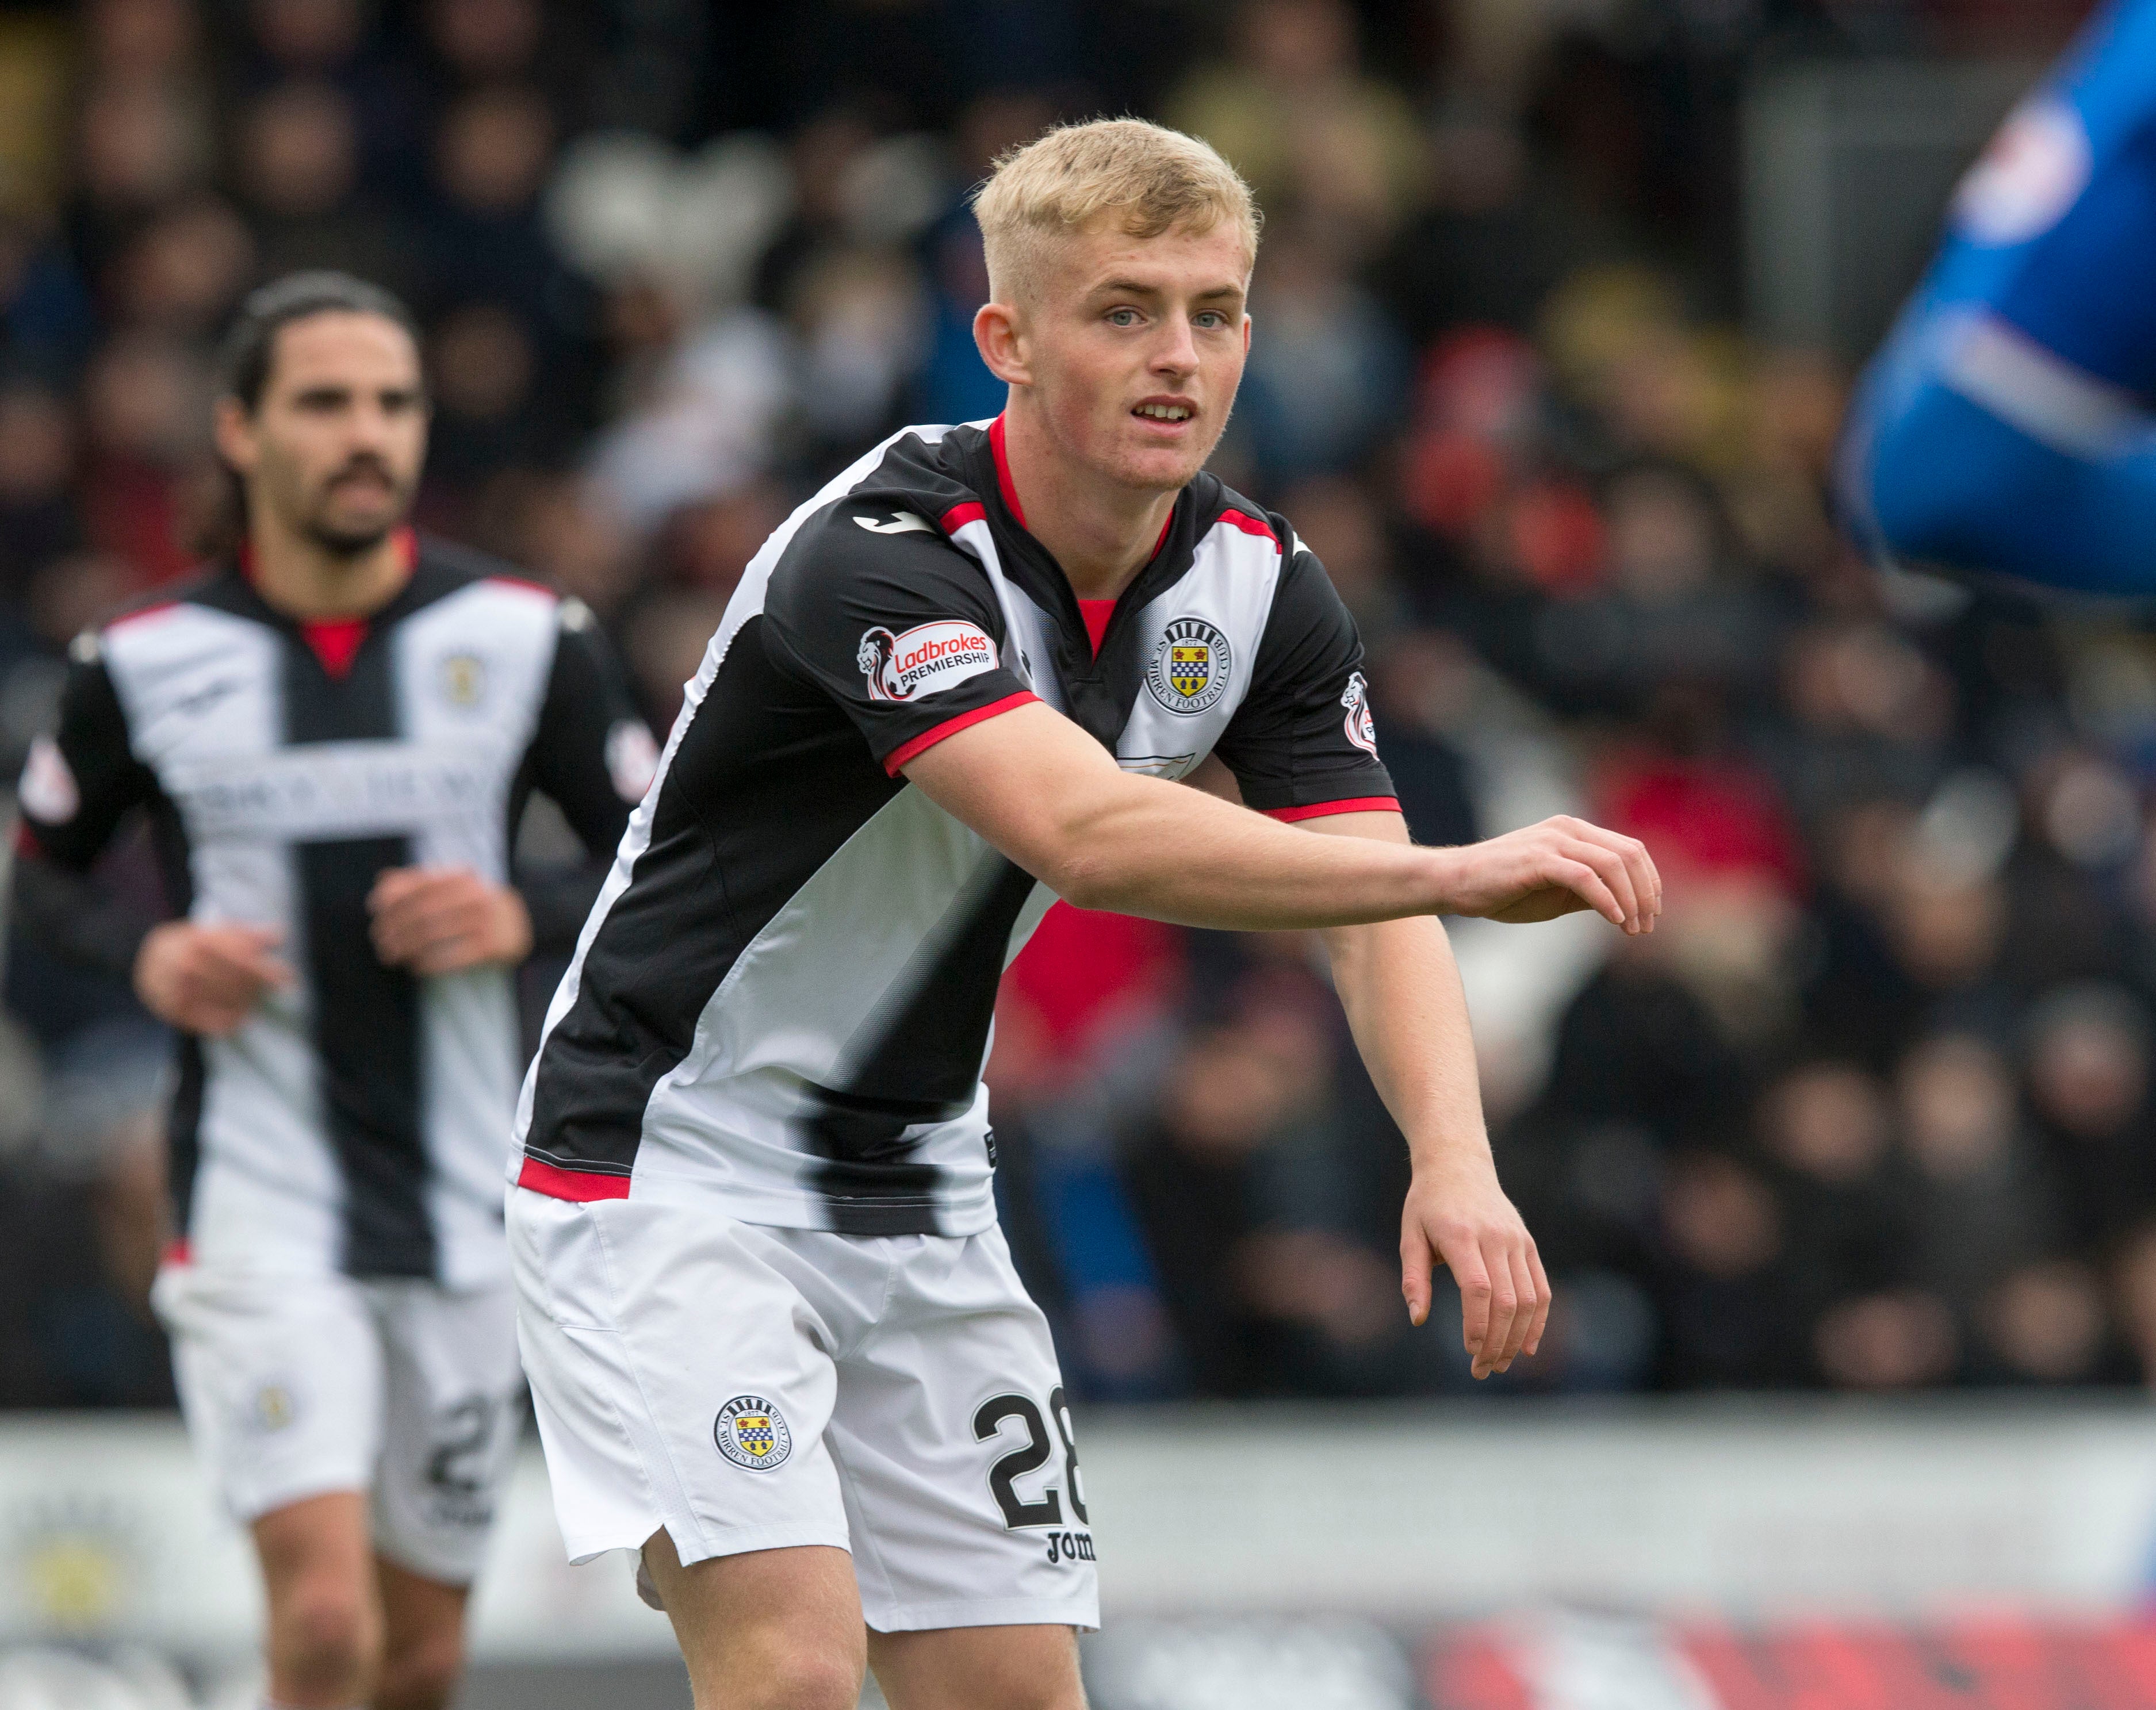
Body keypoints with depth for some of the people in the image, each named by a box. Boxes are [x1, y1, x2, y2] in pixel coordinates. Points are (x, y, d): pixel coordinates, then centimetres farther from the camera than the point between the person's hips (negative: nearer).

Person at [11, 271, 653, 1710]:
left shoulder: (527, 640, 0)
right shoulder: (149, 662, -2)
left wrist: (524, 919, -14)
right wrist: (144, 956, -9)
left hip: (464, 1206, 2)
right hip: (257, 1200, -2)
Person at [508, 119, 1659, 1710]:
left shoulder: (1259, 587, -3)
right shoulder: (879, 552, -26)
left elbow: (1375, 911, -9)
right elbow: (1088, 833, -40)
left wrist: (1453, 1156, -29)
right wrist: (1460, 868, -49)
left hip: (918, 1195, 7)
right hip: (672, 1161, -7)